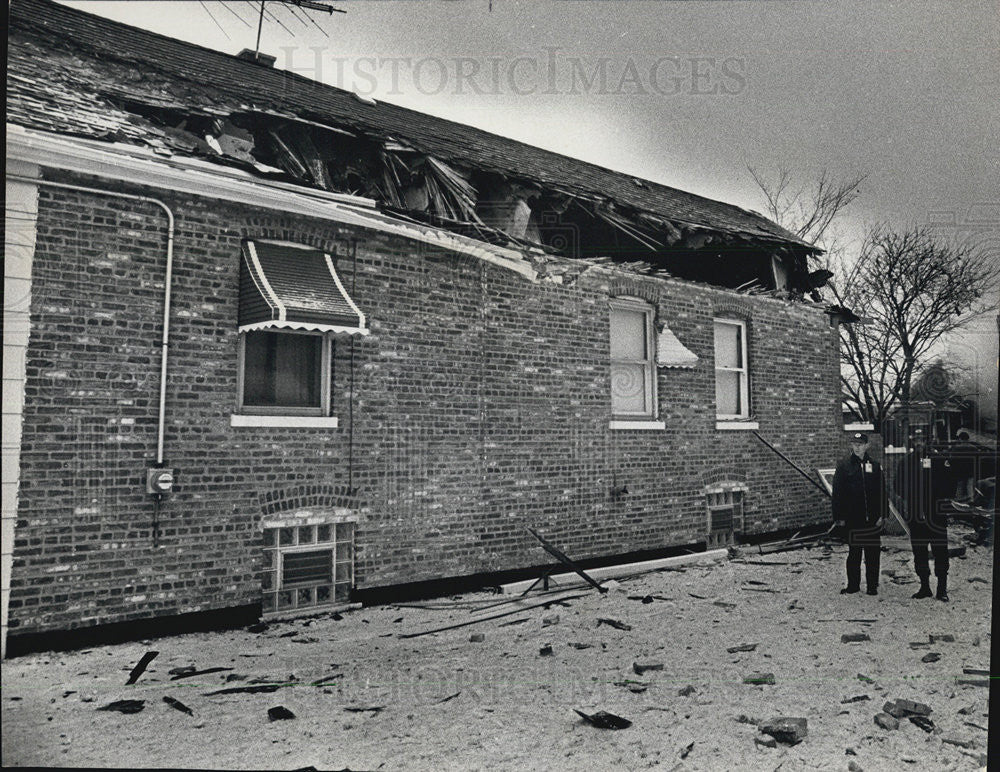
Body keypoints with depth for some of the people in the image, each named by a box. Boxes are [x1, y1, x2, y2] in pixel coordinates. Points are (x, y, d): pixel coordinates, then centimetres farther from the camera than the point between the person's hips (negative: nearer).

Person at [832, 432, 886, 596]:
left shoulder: (874, 465, 6)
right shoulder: (844, 465, -1)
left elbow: (881, 492, 6)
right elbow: (837, 493, -2)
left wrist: (881, 515, -1)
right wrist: (839, 516, -6)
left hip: (872, 519, 2)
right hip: (852, 518, -2)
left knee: (872, 552, 6)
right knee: (854, 552, 6)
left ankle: (872, 585, 17)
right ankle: (853, 585, 17)